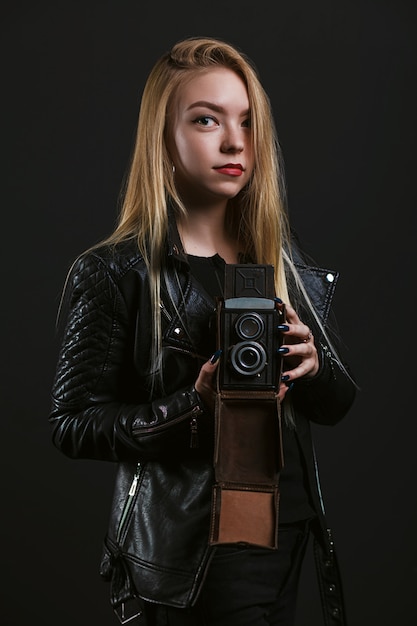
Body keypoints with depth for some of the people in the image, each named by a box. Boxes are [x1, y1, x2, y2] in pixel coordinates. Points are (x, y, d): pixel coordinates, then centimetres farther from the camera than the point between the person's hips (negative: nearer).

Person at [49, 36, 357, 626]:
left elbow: (339, 402, 8)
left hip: (289, 526, 5)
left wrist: (311, 366, -14)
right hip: (190, 546, -5)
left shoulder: (284, 255, 4)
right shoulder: (113, 272, -11)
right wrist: (196, 409, -25)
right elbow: (74, 424, -12)